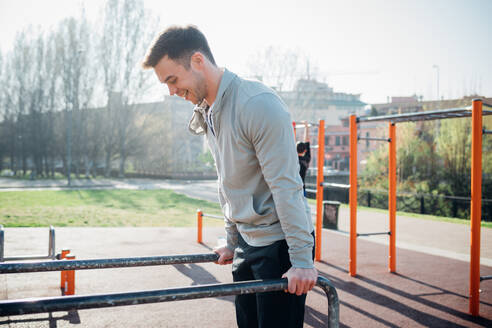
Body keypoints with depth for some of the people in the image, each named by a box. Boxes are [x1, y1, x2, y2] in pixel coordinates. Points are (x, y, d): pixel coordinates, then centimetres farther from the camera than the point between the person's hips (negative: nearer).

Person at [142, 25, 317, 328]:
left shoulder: (259, 104, -20)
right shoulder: (208, 114, 8)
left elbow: (286, 186, -22)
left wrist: (302, 260, -22)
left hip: (280, 244, -8)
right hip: (247, 243, 9)